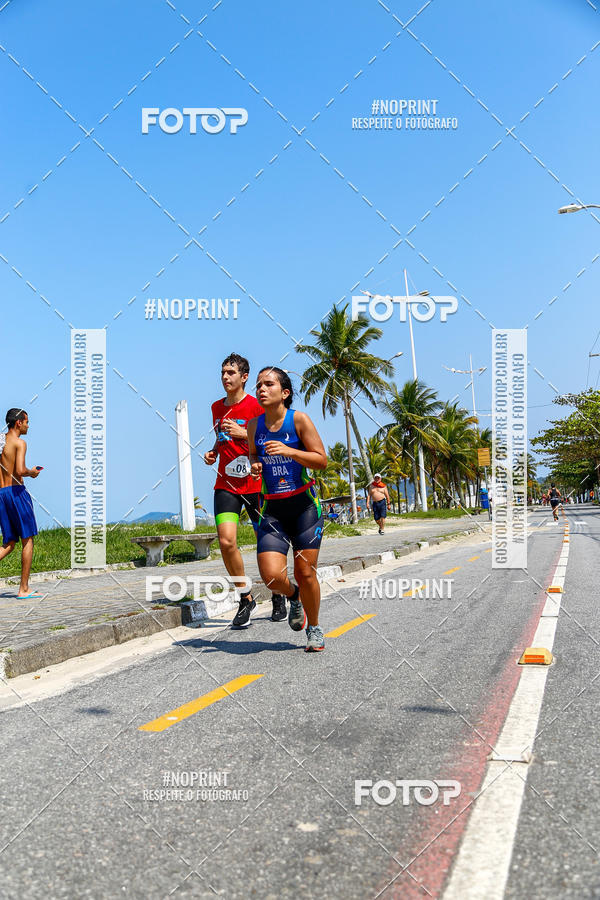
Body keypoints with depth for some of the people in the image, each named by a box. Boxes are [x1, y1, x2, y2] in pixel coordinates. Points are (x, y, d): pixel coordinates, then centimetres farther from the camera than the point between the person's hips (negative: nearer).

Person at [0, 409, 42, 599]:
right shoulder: (19, 443, -7)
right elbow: (20, 470, -22)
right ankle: (24, 589, 3)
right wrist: (33, 472, -1)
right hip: (16, 491, -7)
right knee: (28, 540, 2)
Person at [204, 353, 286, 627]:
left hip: (255, 484, -3)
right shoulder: (217, 407, 12)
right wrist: (213, 452, 7)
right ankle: (246, 598, 2)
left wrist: (243, 434, -20)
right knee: (226, 540, -14)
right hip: (226, 484, 4)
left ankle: (278, 596, 27)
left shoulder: (256, 406, -5)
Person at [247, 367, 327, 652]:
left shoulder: (299, 419, -8)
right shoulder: (254, 425, 3)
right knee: (271, 576, -12)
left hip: (304, 505, -2)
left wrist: (289, 451, -23)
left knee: (305, 572, 0)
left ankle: (314, 629, 24)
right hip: (271, 508, 3)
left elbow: (322, 460, -8)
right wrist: (255, 465, -4)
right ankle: (293, 596, 25)